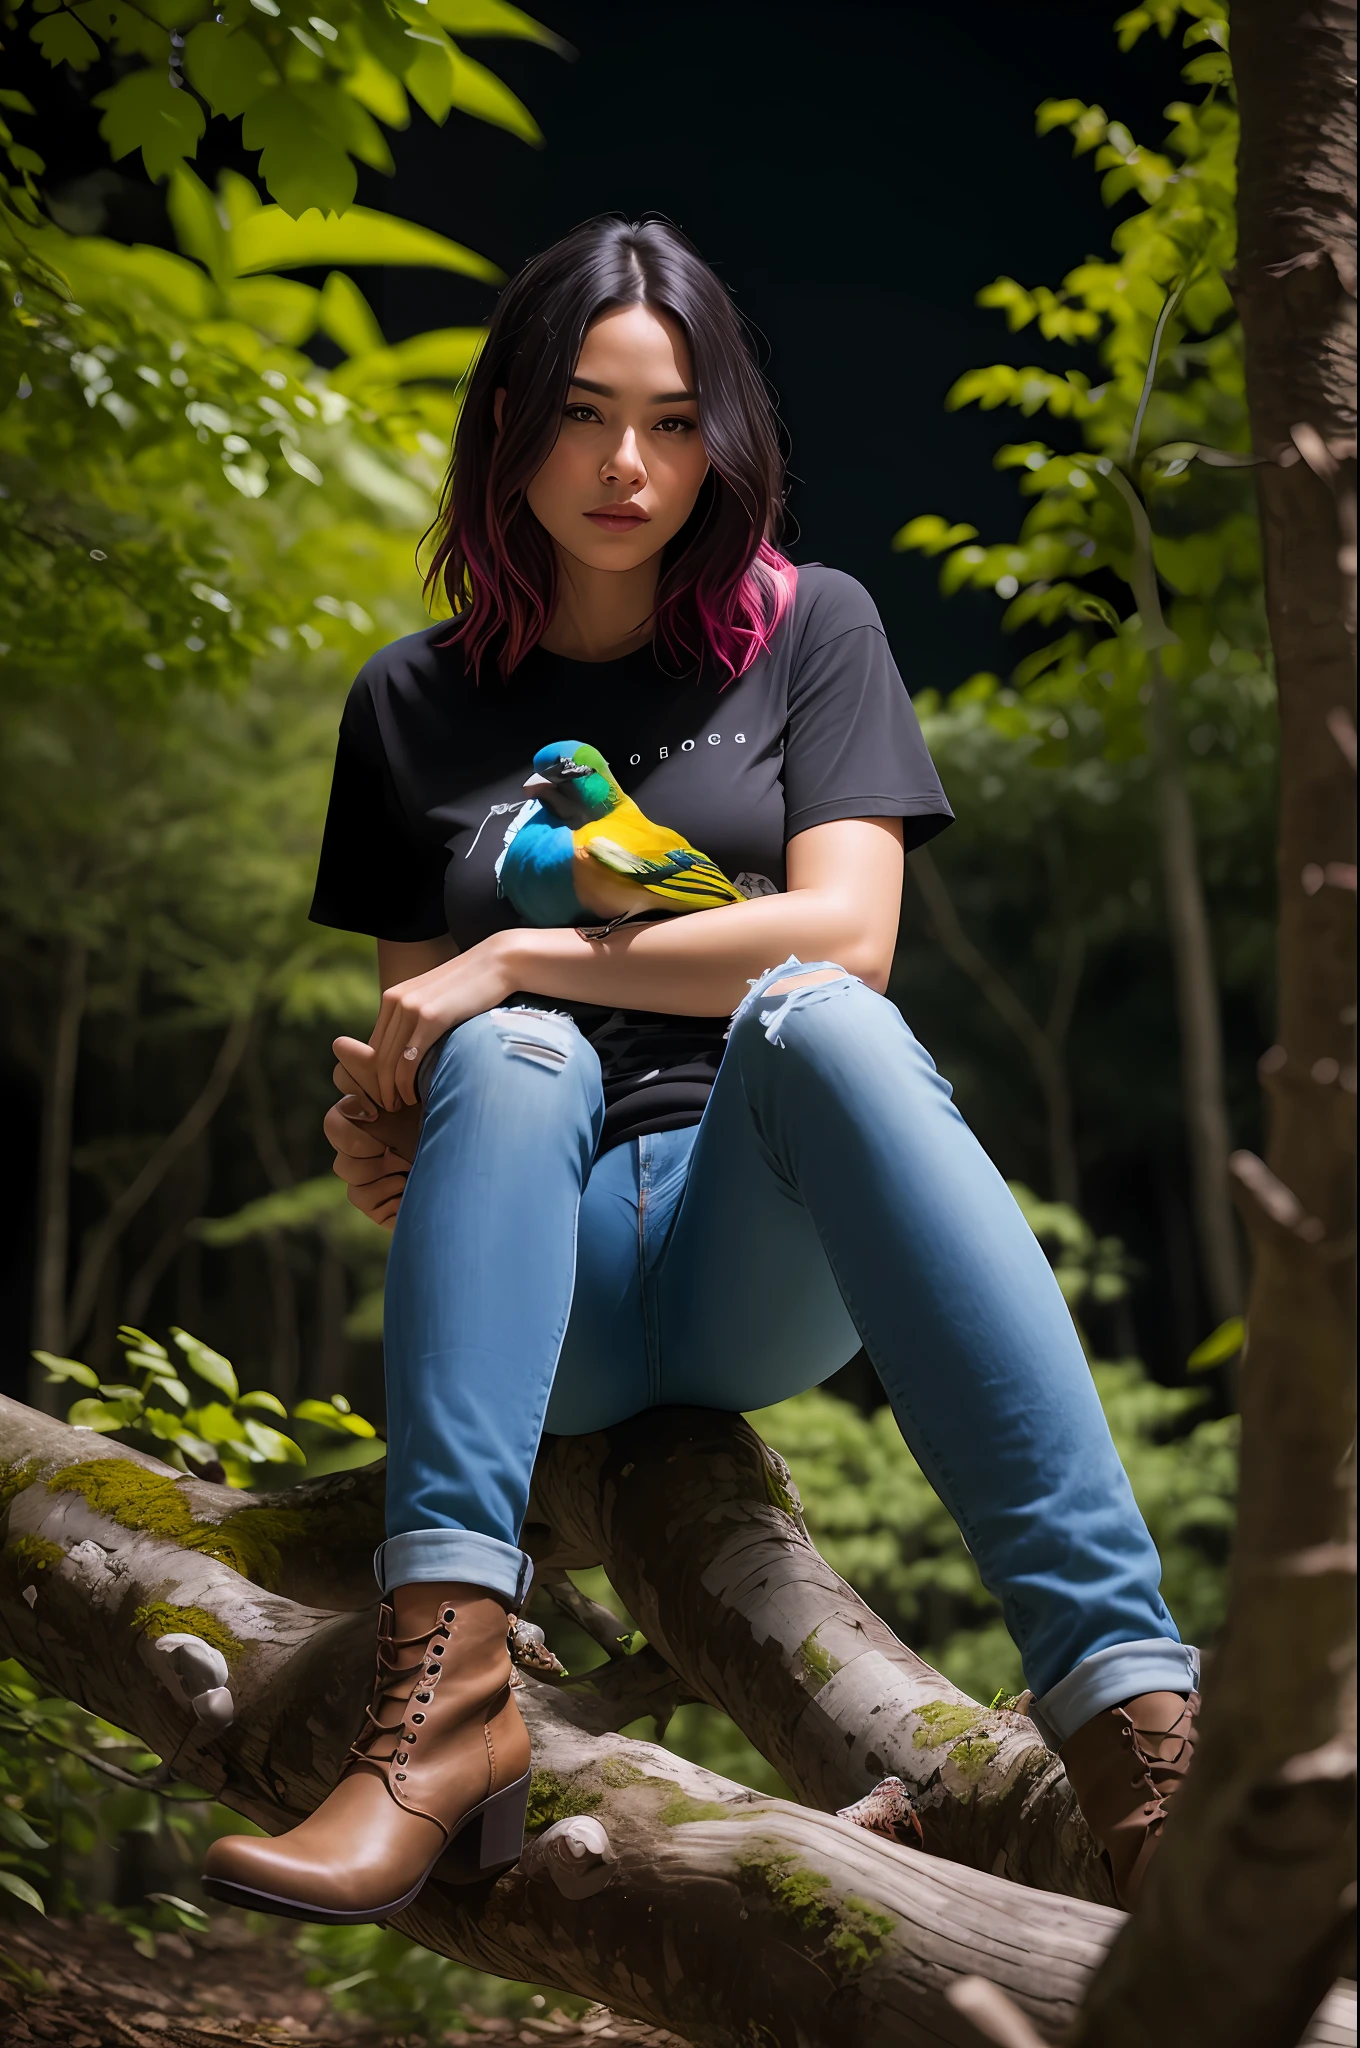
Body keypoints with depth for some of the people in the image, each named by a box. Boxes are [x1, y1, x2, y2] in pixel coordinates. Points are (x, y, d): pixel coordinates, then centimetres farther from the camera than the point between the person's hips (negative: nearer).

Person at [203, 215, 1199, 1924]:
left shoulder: (808, 632, 10)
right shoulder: (415, 706, 16)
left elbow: (844, 933, -6)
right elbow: (423, 1029, 16)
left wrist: (515, 959, -11)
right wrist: (371, 1153, -8)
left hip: (765, 1249, -1)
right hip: (544, 1284, 2)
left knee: (813, 1017, -34)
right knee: (512, 1053, -30)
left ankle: (1129, 1705, -47)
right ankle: (447, 1676, -45)